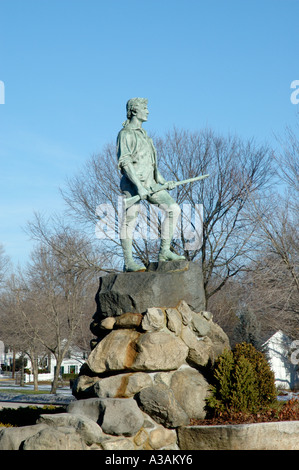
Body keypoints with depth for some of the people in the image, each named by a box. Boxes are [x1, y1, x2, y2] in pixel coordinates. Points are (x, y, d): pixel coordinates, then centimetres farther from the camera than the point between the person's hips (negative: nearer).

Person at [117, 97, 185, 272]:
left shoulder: (143, 134, 23)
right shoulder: (126, 133, -4)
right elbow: (125, 162, -14)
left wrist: (163, 182, 17)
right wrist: (139, 186, -22)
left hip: (149, 184, 8)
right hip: (132, 184, -8)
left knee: (173, 209, -2)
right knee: (130, 221, -6)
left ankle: (164, 252, 0)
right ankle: (129, 262, -2)